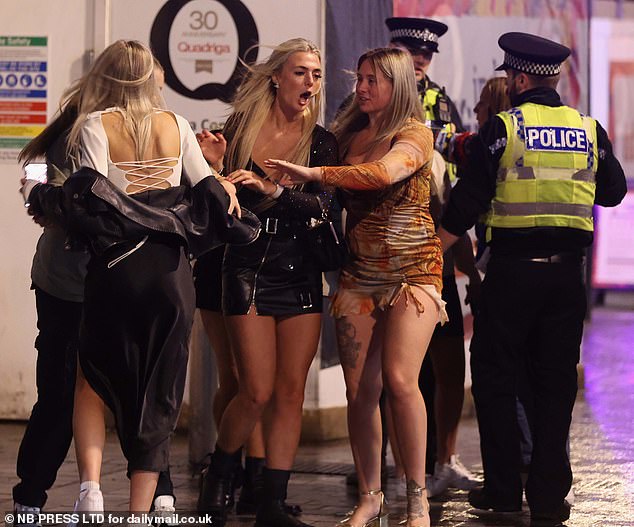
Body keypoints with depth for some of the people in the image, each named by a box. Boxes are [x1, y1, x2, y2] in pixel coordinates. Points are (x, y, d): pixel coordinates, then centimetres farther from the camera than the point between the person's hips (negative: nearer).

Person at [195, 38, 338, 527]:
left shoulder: (321, 142, 4)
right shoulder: (241, 129, 0)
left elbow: (322, 204, -12)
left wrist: (272, 189, -27)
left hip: (301, 272, 3)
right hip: (248, 267, -3)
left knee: (291, 390, 0)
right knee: (258, 391, -7)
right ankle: (219, 474, 19)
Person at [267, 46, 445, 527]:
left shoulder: (415, 133, -4)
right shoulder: (350, 134, 14)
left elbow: (384, 172, -23)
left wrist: (313, 173, -24)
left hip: (412, 270, -5)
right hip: (359, 274, 5)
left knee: (400, 381, -17)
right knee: (359, 389, -2)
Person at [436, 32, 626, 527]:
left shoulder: (502, 128, -6)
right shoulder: (589, 129, 4)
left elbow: (467, 203, -7)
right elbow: (613, 191, 15)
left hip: (513, 269, -3)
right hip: (568, 270, 3)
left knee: (495, 377, 9)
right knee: (556, 383, 8)